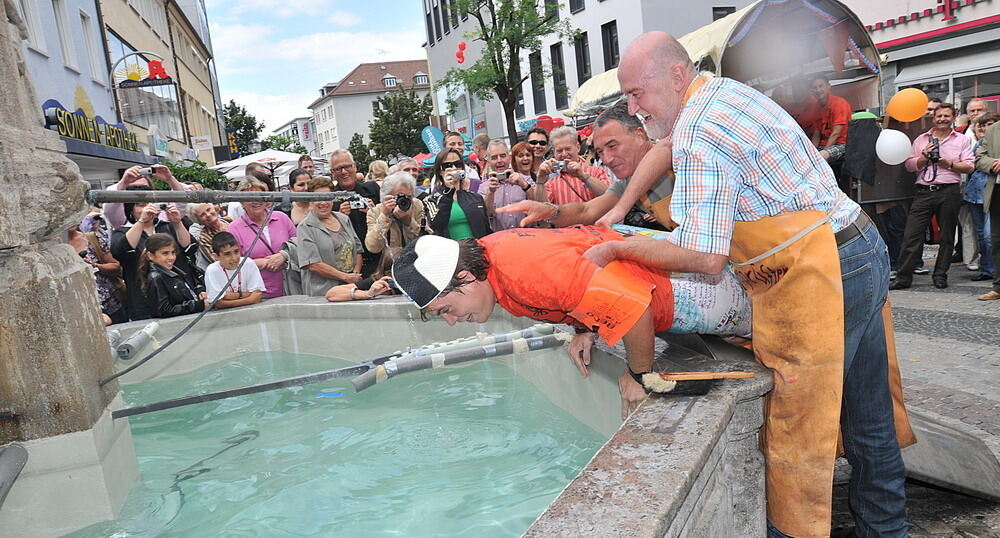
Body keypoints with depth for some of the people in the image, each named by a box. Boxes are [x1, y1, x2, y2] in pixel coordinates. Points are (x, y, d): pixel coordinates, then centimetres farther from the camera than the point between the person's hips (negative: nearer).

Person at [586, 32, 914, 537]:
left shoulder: (698, 135, -19)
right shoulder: (723, 88, 11)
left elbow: (704, 256, -23)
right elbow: (665, 146, 26)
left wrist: (615, 249, -12)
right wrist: (615, 213, 21)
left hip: (814, 277, -10)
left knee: (797, 429, 1)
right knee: (869, 418, 20)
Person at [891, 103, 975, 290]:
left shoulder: (961, 140, 11)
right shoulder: (921, 140, 14)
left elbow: (969, 167, 4)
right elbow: (909, 165, 9)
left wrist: (950, 164, -11)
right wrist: (925, 157, -7)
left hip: (949, 192, 0)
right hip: (924, 192, 0)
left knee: (947, 237, 5)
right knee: (911, 235, -6)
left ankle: (940, 275, 15)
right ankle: (903, 277, -3)